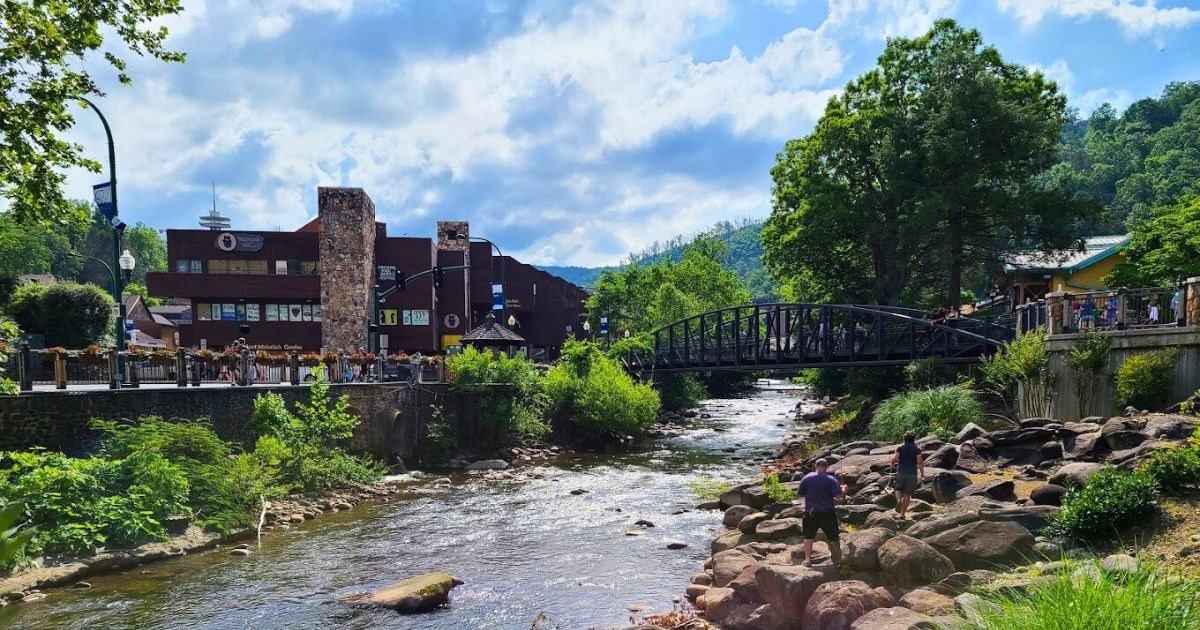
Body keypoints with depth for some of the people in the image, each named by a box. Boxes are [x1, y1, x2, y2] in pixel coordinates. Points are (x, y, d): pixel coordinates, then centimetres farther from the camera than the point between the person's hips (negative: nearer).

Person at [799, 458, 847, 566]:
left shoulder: (806, 478, -1)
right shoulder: (831, 479, -10)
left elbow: (801, 493, 8)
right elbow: (838, 496, -14)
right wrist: (844, 489, 6)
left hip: (810, 512, 2)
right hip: (827, 513, -2)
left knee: (808, 536, 12)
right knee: (833, 537, 13)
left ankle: (807, 559, 8)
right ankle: (837, 559, 20)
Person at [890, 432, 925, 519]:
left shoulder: (900, 448, 1)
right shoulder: (917, 449, -1)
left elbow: (894, 459, -8)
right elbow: (920, 462, -8)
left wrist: (893, 464, 15)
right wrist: (922, 474, -2)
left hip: (900, 473, 1)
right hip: (912, 474, -1)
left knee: (898, 489, 20)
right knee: (907, 494, 6)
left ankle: (899, 500, -11)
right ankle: (902, 513, 6)